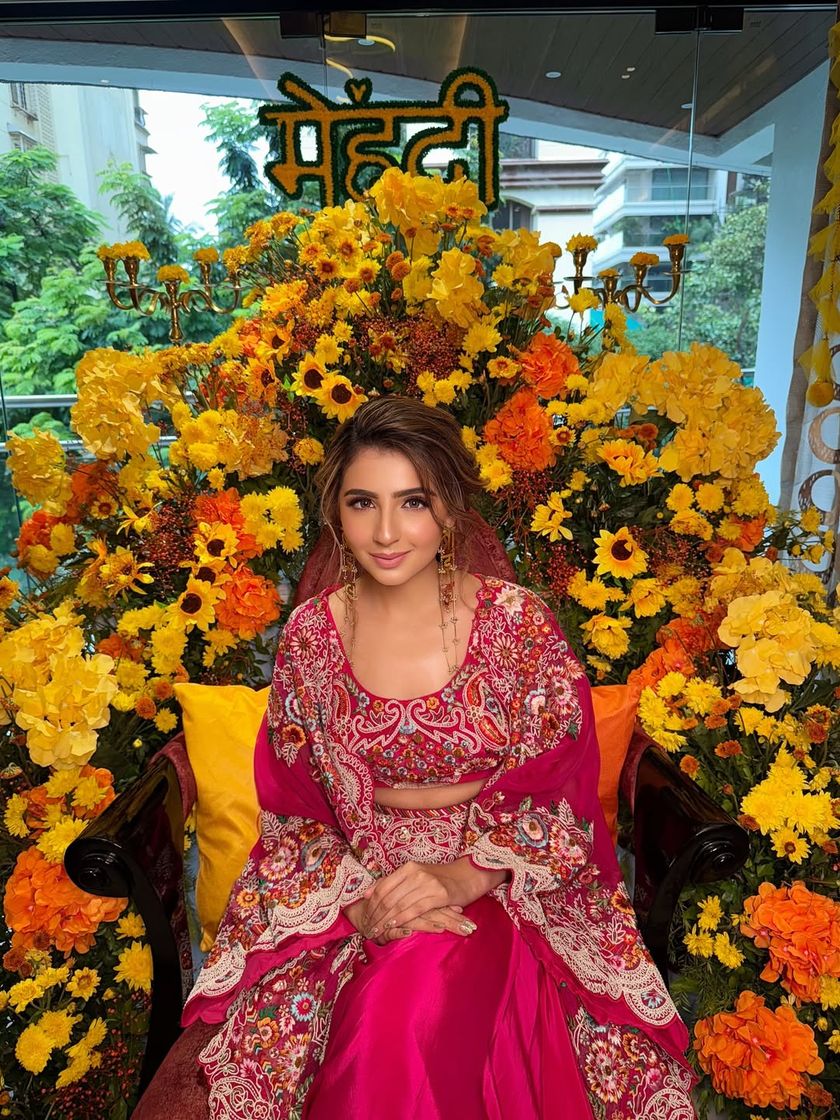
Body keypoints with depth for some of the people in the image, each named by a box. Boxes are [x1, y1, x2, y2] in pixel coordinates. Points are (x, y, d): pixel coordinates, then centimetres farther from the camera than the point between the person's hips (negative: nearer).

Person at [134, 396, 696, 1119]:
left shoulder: (519, 623, -10)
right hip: (350, 889, 2)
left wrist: (467, 875, -21)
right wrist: (358, 902, -16)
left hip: (497, 883, -1)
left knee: (412, 1012, -30)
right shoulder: (311, 632, -4)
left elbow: (561, 797, -6)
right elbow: (291, 810, 1)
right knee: (266, 1029, -24)